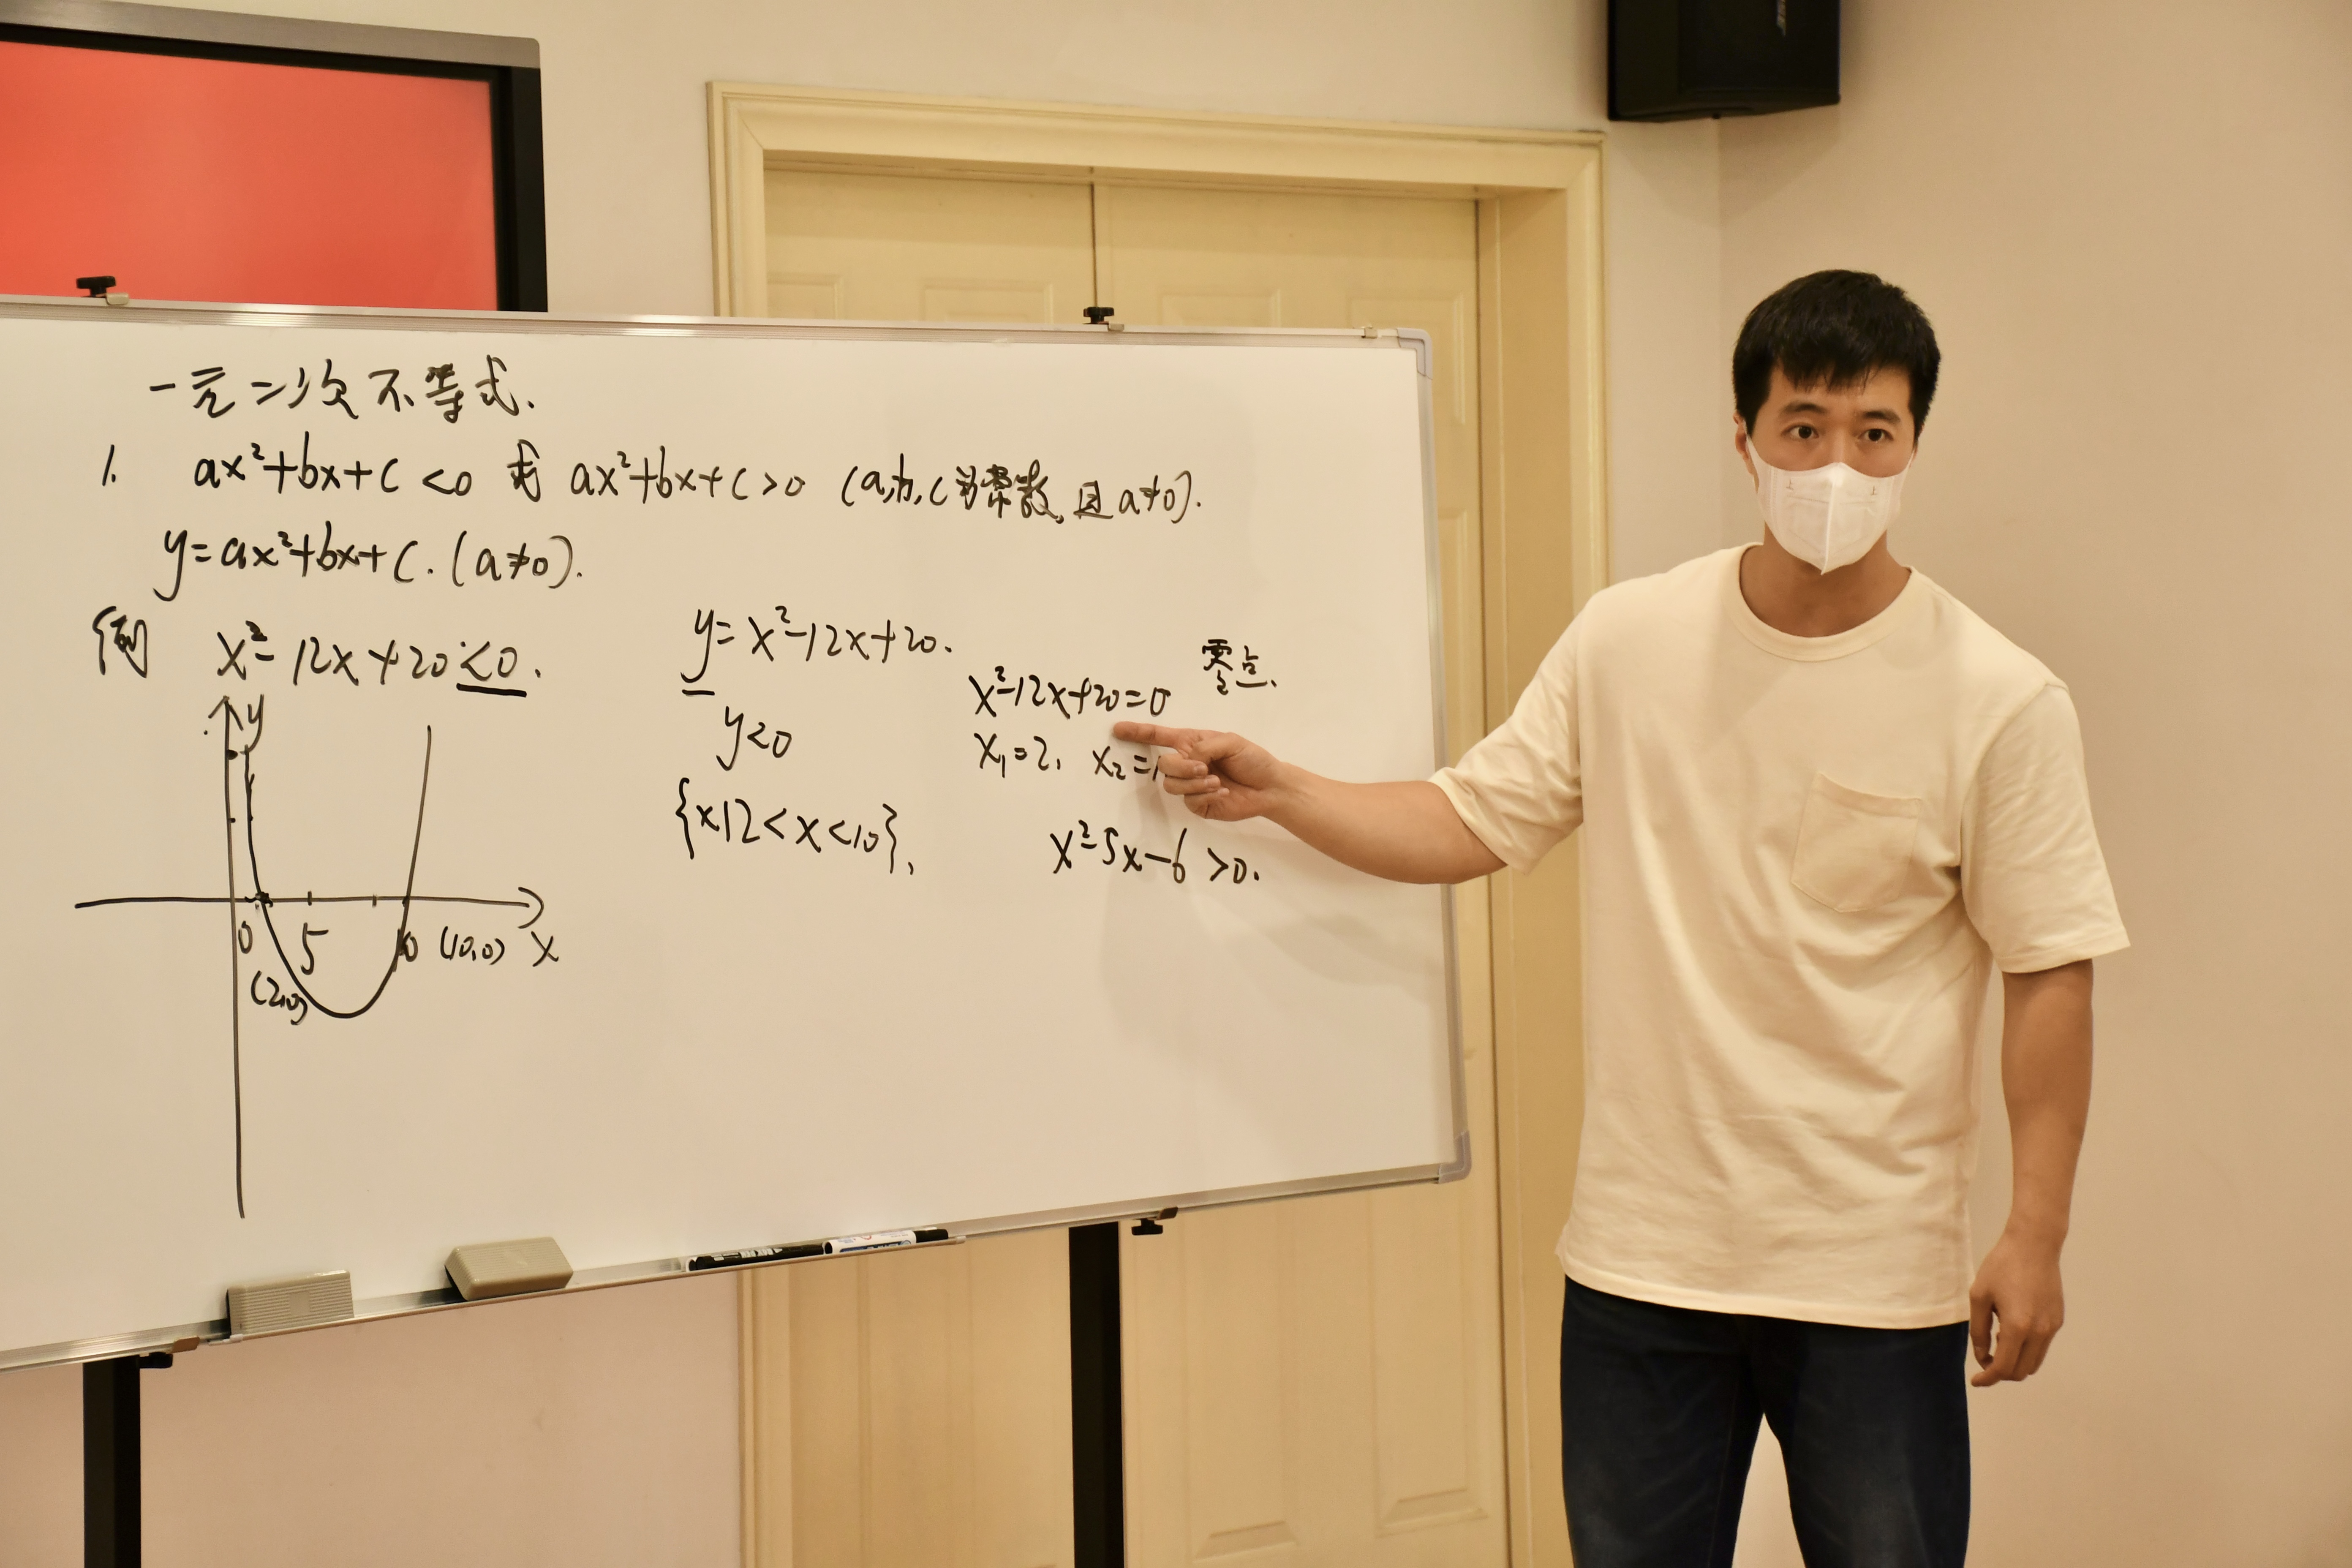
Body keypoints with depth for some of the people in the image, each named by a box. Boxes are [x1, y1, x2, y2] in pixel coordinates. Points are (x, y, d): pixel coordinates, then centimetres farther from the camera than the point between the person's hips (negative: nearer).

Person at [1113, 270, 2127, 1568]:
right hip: (1641, 1259, 2)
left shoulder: (2000, 701, -8)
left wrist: (2036, 1232, -8)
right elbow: (1469, 824, 4)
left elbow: (2049, 971, -5)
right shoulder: (1627, 643, 0)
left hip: (1876, 1268, -2)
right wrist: (1274, 790, -8)